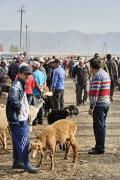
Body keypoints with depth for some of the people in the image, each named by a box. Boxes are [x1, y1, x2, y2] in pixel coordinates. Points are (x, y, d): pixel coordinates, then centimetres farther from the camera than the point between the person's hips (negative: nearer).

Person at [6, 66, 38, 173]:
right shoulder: (16, 86, -17)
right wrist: (20, 107, -19)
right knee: (23, 142, -6)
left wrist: (26, 111, 12)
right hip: (19, 119, -10)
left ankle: (17, 162, 27)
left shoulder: (21, 85, 16)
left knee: (17, 142, 17)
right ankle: (26, 165, -1)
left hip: (21, 118, 10)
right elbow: (13, 99, -33)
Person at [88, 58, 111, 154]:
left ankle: (100, 148, -1)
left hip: (99, 104, -10)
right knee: (102, 125, 17)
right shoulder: (106, 73, 14)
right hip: (106, 102, 10)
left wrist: (91, 107, -19)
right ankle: (100, 145, 26)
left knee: (98, 126, -4)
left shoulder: (97, 76, -16)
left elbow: (94, 93, -21)